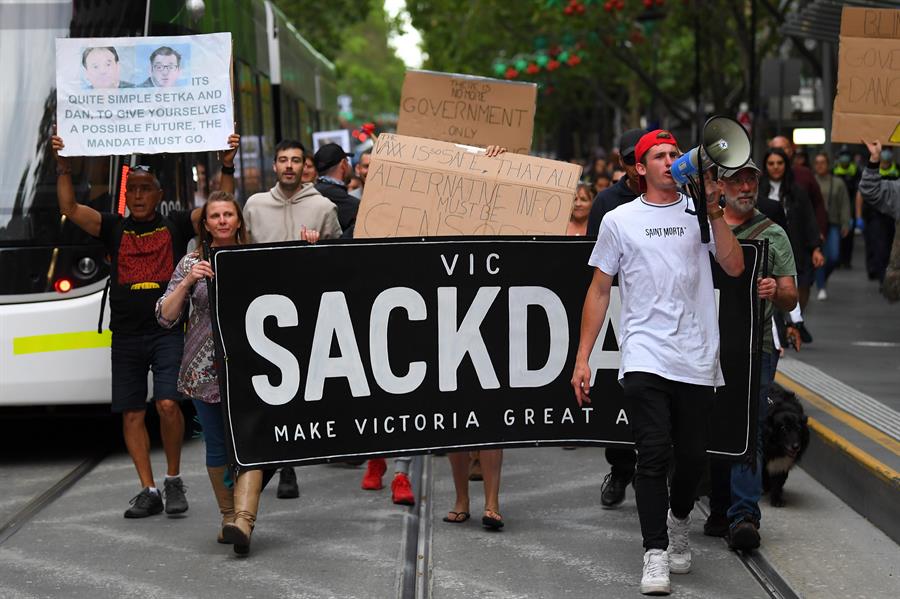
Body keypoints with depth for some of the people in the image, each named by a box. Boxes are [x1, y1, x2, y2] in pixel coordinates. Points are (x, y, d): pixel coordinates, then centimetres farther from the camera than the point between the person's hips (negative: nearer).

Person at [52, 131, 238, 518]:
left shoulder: (176, 225, 7)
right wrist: (63, 166, -7)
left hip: (168, 331, -3)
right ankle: (148, 491, 9)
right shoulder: (113, 229, 11)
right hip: (127, 336, 3)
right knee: (132, 414, 2)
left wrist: (227, 166, -10)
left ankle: (174, 480, 4)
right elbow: (70, 208, 2)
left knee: (168, 404, -16)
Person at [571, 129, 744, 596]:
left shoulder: (700, 212, 10)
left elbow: (735, 268, -2)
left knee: (692, 457, 8)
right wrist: (582, 359, 3)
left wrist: (714, 214, -9)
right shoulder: (620, 221, 7)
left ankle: (678, 520, 37)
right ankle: (655, 555, -7)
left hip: (697, 360, 2)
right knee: (654, 454, -12)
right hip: (644, 358, -2)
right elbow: (599, 291, 8)